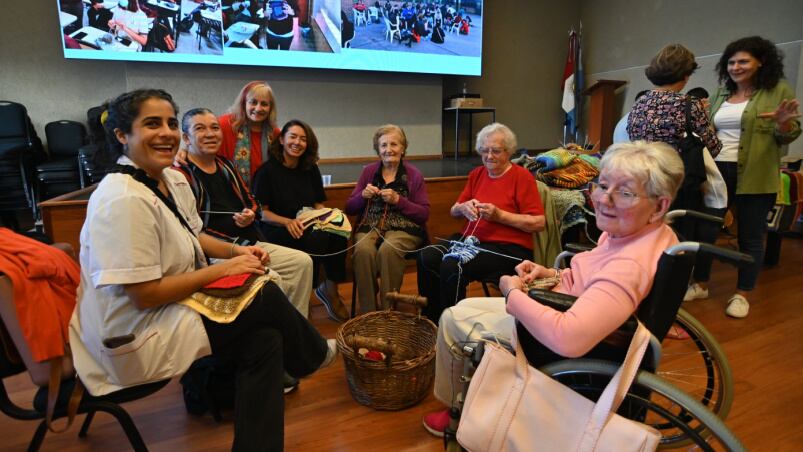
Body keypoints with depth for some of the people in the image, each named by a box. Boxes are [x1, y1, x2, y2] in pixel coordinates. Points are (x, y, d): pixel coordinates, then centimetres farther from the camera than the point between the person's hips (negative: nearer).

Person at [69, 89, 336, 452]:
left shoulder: (173, 180, 2)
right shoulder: (124, 200, -26)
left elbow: (191, 238, 16)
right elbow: (145, 295, -26)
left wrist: (237, 251, -3)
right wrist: (224, 269, -19)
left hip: (172, 311, 8)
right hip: (135, 339, -8)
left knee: (264, 340, -6)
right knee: (266, 296, -10)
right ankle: (314, 355, 20)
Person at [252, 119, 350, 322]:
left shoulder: (311, 170, 15)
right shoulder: (268, 170, -1)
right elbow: (262, 212, -5)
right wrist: (288, 222, -21)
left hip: (308, 225, 5)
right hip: (276, 229, -5)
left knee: (338, 234, -27)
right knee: (317, 239, -34)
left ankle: (330, 290, -9)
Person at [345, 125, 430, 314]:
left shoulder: (414, 175, 6)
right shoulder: (369, 171, 13)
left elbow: (424, 214, 1)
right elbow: (349, 209, 14)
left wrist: (398, 200, -11)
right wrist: (363, 195, -7)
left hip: (403, 227, -2)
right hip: (370, 226, 2)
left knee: (388, 249, -35)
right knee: (363, 249, -32)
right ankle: (367, 310, -19)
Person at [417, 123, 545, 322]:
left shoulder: (522, 177, -2)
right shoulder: (476, 174, 15)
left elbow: (539, 223, -8)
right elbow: (453, 211, 19)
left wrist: (500, 215, -15)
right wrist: (464, 208, -5)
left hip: (508, 248, -6)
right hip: (471, 239, 6)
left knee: (452, 265, -30)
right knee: (427, 256, -20)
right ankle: (432, 320, -6)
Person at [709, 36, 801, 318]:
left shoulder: (779, 90, 0)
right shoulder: (721, 95, 13)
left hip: (754, 177, -4)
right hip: (715, 172, 5)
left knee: (750, 237, 4)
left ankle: (742, 294, 16)